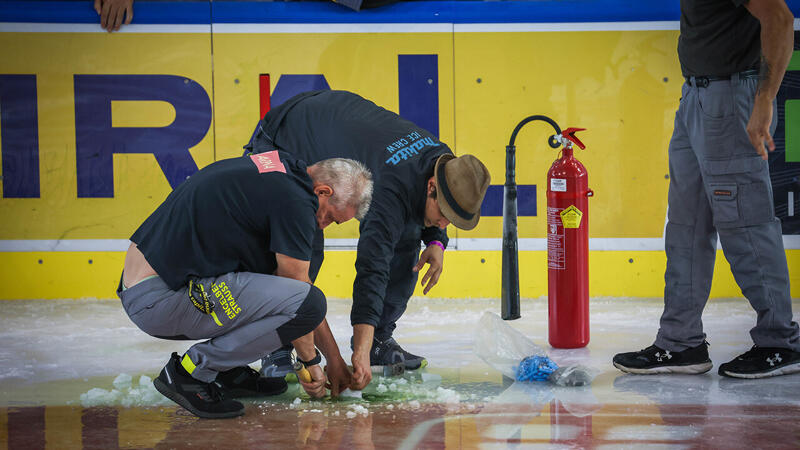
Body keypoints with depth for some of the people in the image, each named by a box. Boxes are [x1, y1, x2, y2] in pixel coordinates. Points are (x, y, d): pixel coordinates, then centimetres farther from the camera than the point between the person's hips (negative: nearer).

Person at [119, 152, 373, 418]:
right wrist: (310, 363, 9)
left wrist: (333, 357, 23)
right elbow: (296, 293, -6)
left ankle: (228, 370, 16)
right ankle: (191, 371, -7)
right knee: (308, 302, -17)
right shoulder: (295, 201, -13)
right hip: (160, 300, -10)